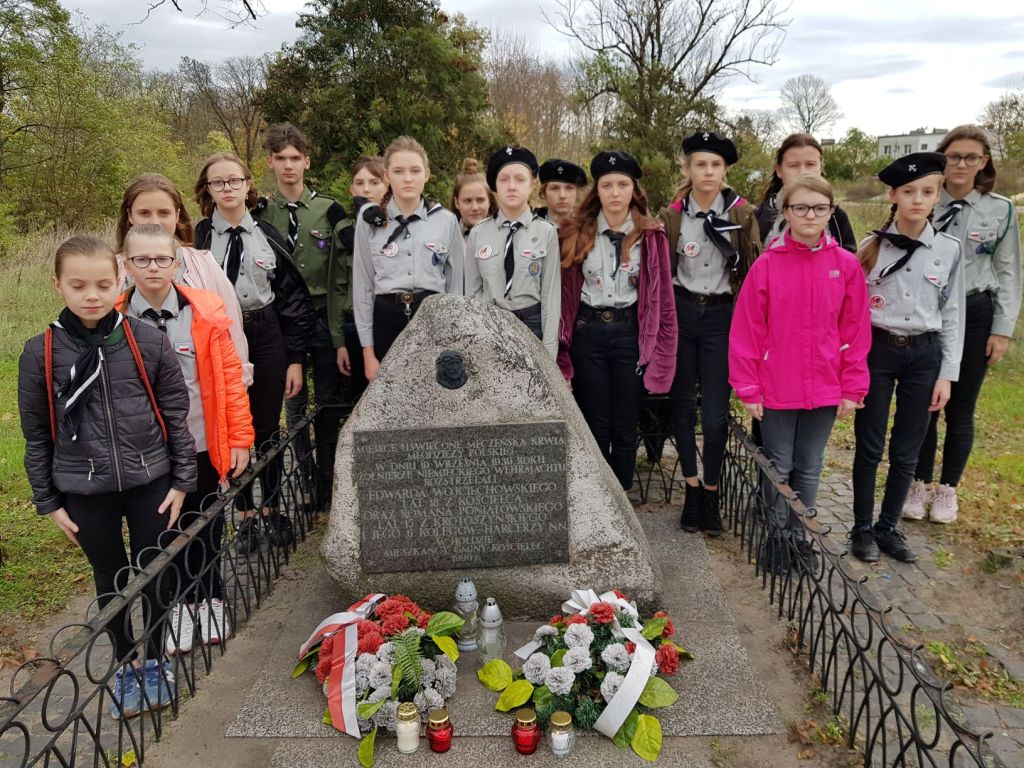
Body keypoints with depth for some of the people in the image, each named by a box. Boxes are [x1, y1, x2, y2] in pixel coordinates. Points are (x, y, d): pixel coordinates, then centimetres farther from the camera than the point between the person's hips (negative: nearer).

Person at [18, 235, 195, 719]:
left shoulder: (148, 342, -9)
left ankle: (155, 661, 34)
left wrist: (182, 479, -1)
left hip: (149, 483, 0)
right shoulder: (40, 353, -7)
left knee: (154, 576, 11)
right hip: (84, 492, 1)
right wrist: (48, 502, 3)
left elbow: (176, 414, -1)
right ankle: (126, 665, 36)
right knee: (111, 581, 16)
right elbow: (36, 435, 1)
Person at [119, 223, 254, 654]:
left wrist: (240, 438, -4)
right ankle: (179, 605, 33)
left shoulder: (206, 311, -6)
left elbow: (230, 376, -3)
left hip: (202, 444, 0)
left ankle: (209, 599, 35)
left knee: (206, 526, 14)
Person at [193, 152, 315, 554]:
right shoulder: (197, 238, 1)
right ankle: (246, 514, 24)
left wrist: (295, 359, -3)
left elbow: (293, 299, 2)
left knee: (267, 429, 9)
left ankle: (271, 509, 27)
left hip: (266, 340, 1)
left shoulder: (268, 236, 3)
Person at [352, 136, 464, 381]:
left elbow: (455, 285, 8)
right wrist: (368, 351, 1)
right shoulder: (370, 221, 2)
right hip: (387, 319, 0)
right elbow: (363, 286, 4)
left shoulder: (447, 220, 3)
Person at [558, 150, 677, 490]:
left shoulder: (651, 236, -1)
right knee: (594, 429, 9)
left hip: (631, 334, 0)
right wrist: (562, 353, -2)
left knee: (624, 430, 8)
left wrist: (661, 355, -4)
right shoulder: (576, 233, 1)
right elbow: (565, 294, 2)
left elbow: (662, 298, 0)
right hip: (587, 335, 1)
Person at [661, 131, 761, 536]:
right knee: (682, 405, 8)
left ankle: (711, 493, 14)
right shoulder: (672, 216, 2)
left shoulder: (743, 215, 0)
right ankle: (692, 488, 23)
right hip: (681, 312, 1)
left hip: (722, 315, -1)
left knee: (715, 412, -5)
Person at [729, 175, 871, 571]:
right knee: (778, 467, 10)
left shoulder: (847, 265, -3)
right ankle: (778, 534, 28)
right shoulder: (766, 264, -8)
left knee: (809, 467, 15)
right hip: (776, 390, -2)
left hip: (825, 390, 2)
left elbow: (856, 330, 1)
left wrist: (853, 388, 0)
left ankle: (799, 534, 32)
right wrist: (747, 389, -7)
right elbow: (746, 330, -6)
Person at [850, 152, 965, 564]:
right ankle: (862, 529, 20)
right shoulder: (871, 246, -3)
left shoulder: (949, 249, 1)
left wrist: (947, 373, 1)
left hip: (924, 355, 2)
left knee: (906, 452, 9)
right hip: (877, 350, -2)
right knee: (870, 448, 5)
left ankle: (888, 527, 25)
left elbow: (952, 315, 5)